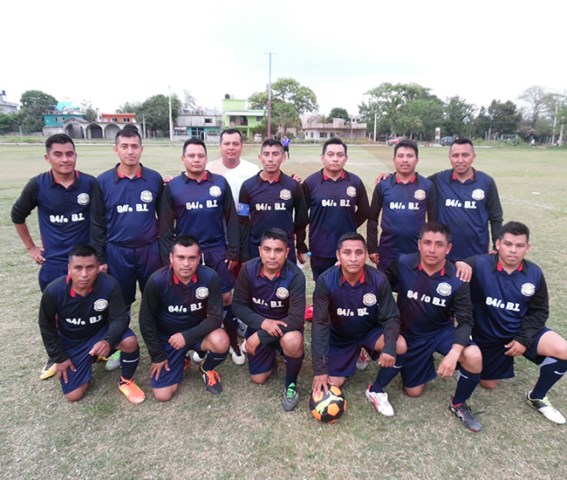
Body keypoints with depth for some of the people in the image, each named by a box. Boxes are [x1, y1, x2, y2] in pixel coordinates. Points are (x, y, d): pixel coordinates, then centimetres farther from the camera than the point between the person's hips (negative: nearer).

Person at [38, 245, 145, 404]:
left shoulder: (109, 285, -29)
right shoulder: (53, 291, -25)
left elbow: (120, 318, -22)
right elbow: (46, 328, -8)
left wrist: (108, 341, -42)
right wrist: (59, 358, -5)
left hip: (101, 332, -1)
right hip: (72, 342, 1)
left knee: (130, 341, -33)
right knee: (73, 396, -1)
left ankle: (126, 382, -3)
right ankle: (88, 360, 30)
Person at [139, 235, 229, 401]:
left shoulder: (210, 277, -24)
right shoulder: (157, 281, -24)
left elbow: (215, 317, -18)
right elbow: (146, 321, -11)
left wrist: (187, 336, -28)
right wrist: (157, 356, -6)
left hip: (196, 331, 0)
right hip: (167, 336, 0)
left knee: (221, 342, -32)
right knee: (162, 395, -6)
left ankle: (207, 369, 3)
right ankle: (180, 362, 26)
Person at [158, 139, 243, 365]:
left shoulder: (220, 183, 2)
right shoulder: (173, 187, -1)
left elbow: (231, 220, 3)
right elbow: (165, 227, 0)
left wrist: (233, 251, -1)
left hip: (218, 251, 0)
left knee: (227, 297, 4)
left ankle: (233, 343, 22)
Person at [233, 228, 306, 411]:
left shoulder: (295, 276, -27)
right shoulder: (248, 269, -19)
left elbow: (296, 318, -28)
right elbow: (238, 305, -11)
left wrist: (260, 336, -28)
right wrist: (263, 323, -27)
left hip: (285, 326, -2)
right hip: (259, 325, 3)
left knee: (292, 341, -36)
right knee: (258, 378, 2)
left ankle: (291, 384, -6)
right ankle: (272, 353, 35)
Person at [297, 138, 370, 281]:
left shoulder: (355, 182, -1)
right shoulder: (310, 182, -5)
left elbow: (364, 211, 12)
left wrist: (349, 226, 1)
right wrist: (301, 248, 0)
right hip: (320, 251, -1)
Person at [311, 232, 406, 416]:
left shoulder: (379, 280, -24)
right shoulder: (325, 281, -27)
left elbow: (391, 318, -16)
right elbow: (319, 324, -24)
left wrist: (389, 348, -36)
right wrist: (319, 368, -26)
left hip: (370, 331, 0)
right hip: (339, 336, 0)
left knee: (400, 346, -27)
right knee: (333, 383, -8)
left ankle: (376, 390, -2)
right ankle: (354, 357, 26)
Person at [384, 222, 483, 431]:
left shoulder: (456, 279, -19)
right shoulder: (402, 264, -19)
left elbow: (465, 320, -18)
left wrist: (454, 354, -33)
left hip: (443, 331, 0)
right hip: (411, 335, 1)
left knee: (474, 357, -30)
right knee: (413, 391, 7)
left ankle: (458, 405, 1)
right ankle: (426, 363, 42)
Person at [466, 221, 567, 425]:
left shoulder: (534, 274, -11)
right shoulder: (478, 265, -25)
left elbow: (539, 311, -2)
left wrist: (524, 339, -13)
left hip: (522, 331, 2)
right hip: (488, 336, -2)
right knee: (488, 384, 11)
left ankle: (536, 397, 4)